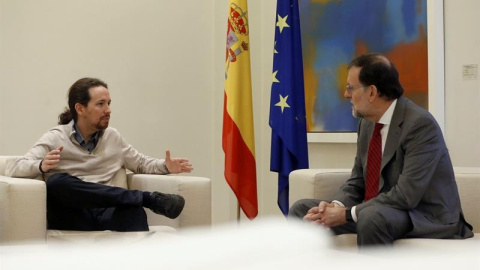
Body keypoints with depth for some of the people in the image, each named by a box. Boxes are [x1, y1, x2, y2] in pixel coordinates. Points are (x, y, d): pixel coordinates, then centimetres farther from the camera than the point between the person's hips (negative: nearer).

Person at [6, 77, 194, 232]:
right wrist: (41, 166, -28)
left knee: (134, 210, -34)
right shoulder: (55, 138, 4)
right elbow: (13, 169, -6)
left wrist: (166, 166, 6)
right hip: (71, 215, -2)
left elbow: (141, 163, 29)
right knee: (56, 181, -36)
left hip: (105, 213, 2)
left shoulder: (113, 137, 18)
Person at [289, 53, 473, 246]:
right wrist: (335, 206, -11)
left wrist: (347, 214, -23)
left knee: (371, 216, -38)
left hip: (427, 217, -8)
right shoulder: (367, 122, 6)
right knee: (302, 209, 1)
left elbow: (406, 195, -25)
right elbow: (357, 181, 11)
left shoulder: (420, 124, -19)